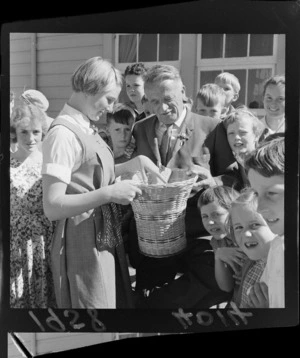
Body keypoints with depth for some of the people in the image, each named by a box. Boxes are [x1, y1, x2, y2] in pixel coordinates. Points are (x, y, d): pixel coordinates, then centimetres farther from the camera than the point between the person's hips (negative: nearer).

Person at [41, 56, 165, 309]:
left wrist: (132, 164, 6)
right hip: (84, 240, -9)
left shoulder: (86, 128, 8)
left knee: (118, 300, 19)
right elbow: (52, 207, -23)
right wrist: (108, 193, -28)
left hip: (106, 234, 9)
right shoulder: (63, 134, -19)